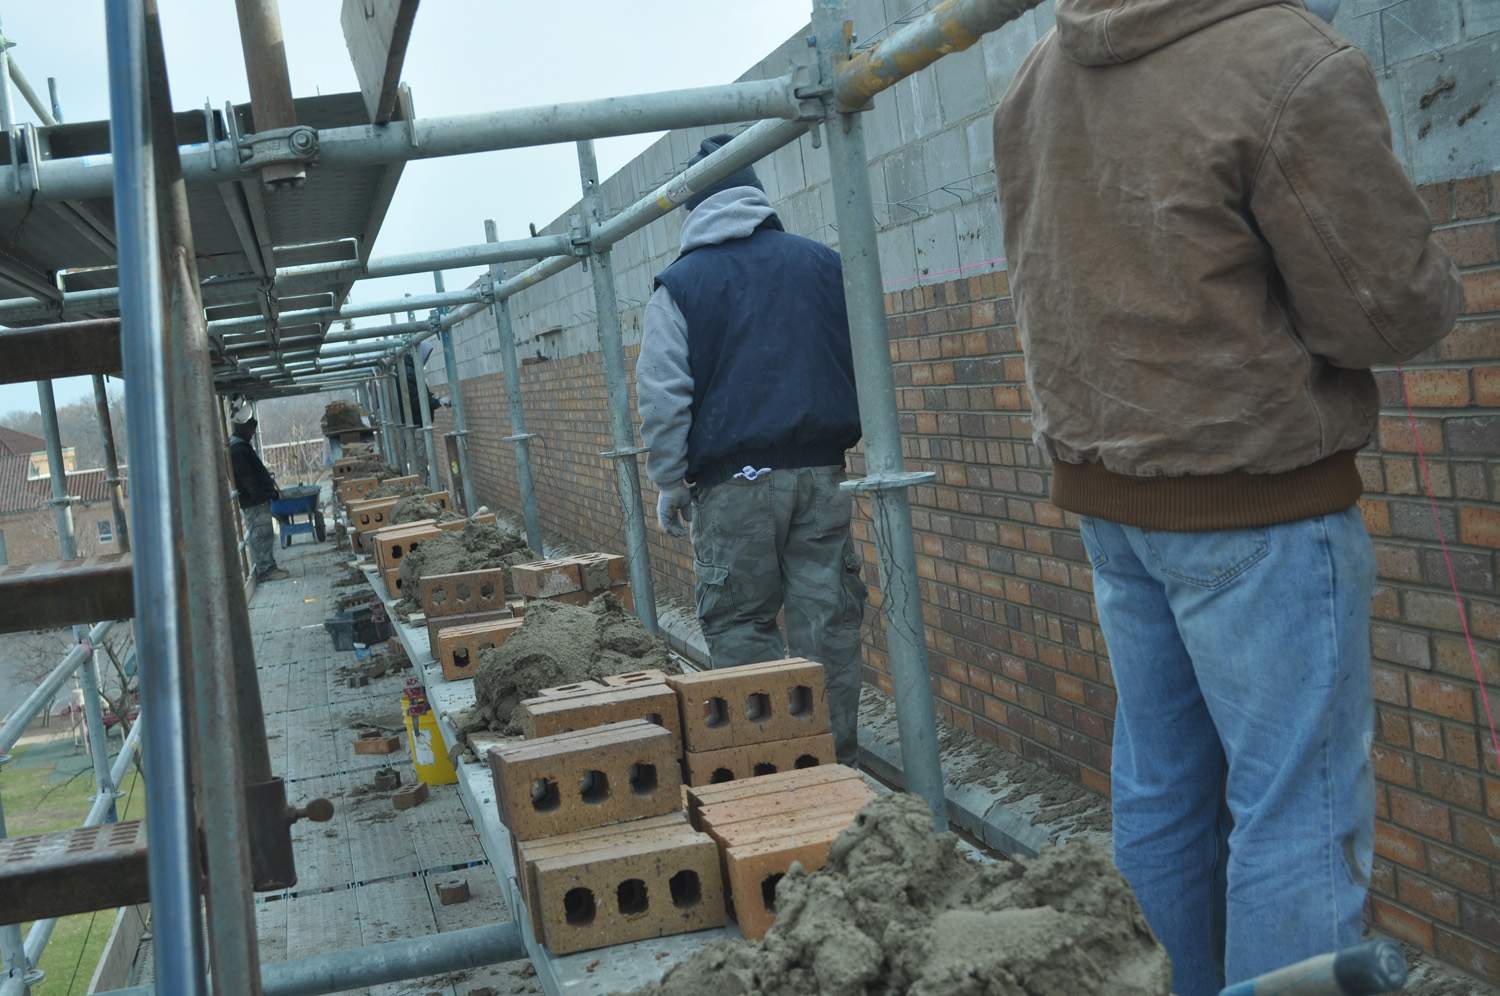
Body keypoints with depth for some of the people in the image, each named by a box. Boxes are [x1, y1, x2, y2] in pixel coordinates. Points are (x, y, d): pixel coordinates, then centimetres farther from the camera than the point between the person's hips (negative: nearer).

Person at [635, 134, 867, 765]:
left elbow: (662, 397, -3)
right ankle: (834, 760, 12)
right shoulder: (824, 262, 9)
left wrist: (670, 483, 4)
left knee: (740, 624, 6)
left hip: (735, 482, -3)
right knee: (828, 621, 6)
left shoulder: (679, 283, 1)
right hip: (823, 474, 3)